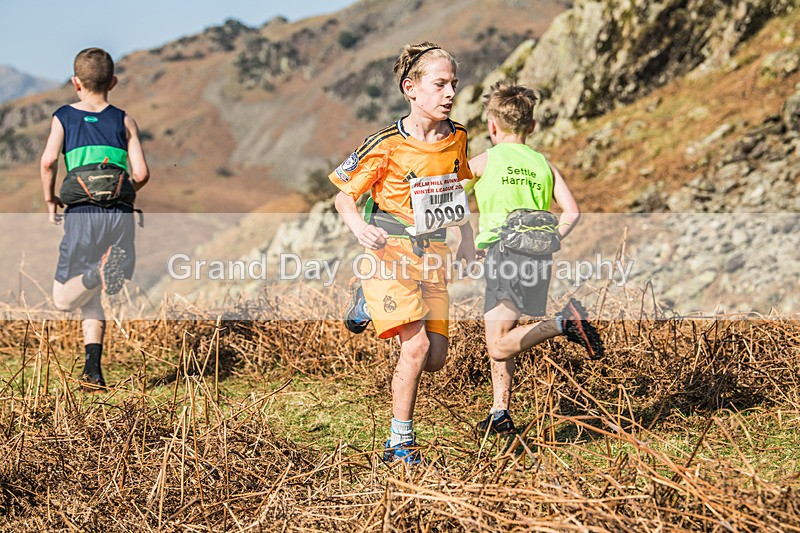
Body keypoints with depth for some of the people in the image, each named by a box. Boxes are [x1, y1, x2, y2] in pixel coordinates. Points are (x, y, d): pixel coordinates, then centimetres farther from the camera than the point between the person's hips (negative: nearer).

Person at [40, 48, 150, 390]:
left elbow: (48, 160, -7)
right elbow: (142, 174, 3)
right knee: (91, 298, 14)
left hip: (81, 214, -2)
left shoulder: (63, 117, 11)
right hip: (121, 215, 2)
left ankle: (101, 271, -23)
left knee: (64, 300, 7)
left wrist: (49, 200, 8)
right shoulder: (124, 121, 13)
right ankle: (92, 371, -2)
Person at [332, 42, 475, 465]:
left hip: (433, 251, 6)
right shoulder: (387, 145, -14)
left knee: (435, 360, 4)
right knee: (417, 345, -19)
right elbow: (343, 195, -6)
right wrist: (358, 227, -26)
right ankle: (399, 443, -4)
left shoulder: (457, 138, 3)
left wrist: (466, 237, 15)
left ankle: (370, 301, 28)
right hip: (391, 250, -6)